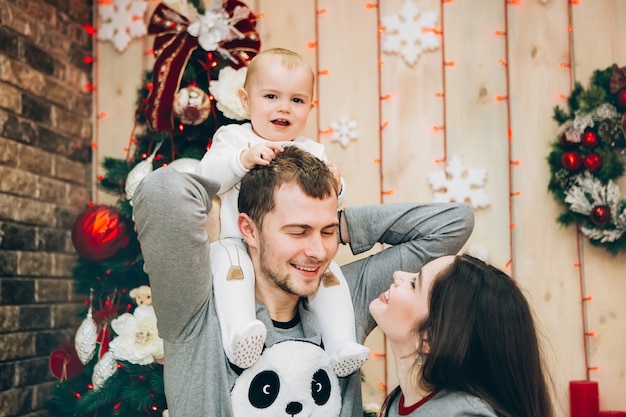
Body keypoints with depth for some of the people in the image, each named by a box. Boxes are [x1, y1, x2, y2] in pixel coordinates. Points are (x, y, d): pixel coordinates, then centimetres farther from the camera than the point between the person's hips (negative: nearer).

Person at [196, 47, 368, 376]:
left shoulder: (312, 152, 12)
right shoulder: (232, 138, 4)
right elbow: (207, 176, -12)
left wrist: (334, 187, -16)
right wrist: (244, 158, -28)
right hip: (241, 242, -3)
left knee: (329, 270, -18)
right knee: (229, 260, -32)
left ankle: (341, 345, -15)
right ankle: (239, 333, -41)